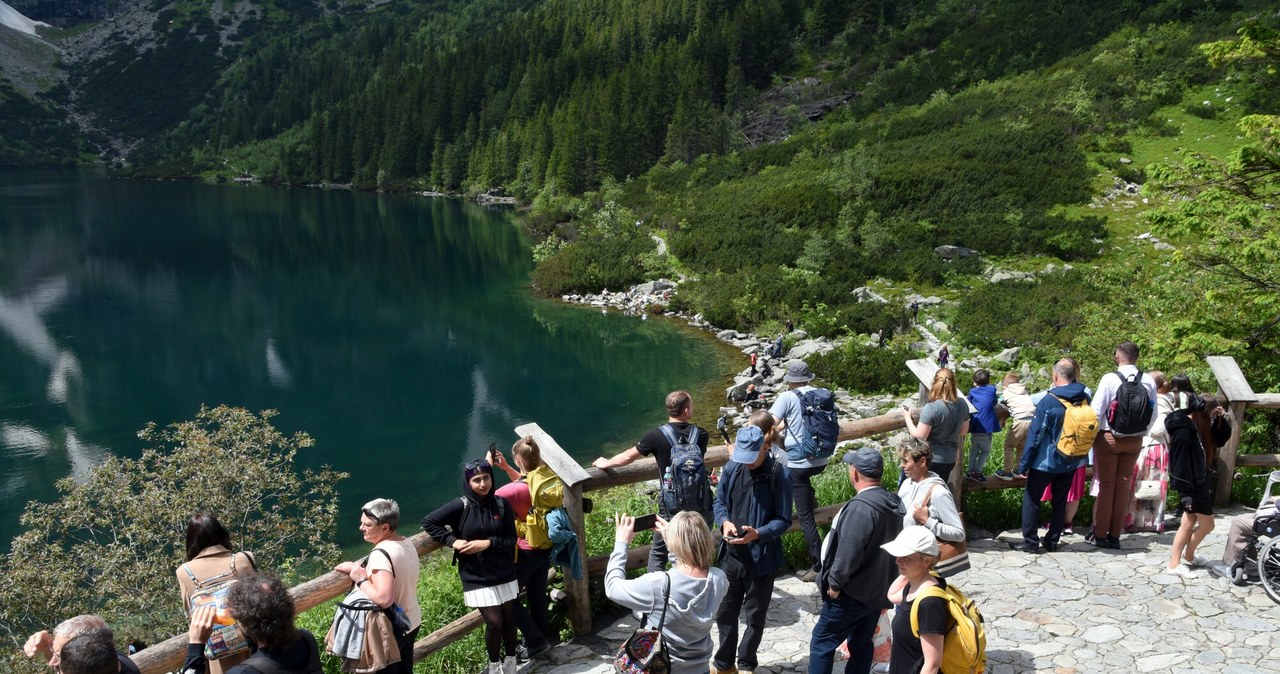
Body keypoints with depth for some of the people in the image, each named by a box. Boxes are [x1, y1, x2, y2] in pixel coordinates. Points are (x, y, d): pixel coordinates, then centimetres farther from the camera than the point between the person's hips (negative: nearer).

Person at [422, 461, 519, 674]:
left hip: (505, 574, 3)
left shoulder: (502, 504, -4)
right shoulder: (460, 506, -11)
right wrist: (452, 541, -13)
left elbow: (511, 540, -4)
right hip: (477, 577, -3)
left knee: (509, 619, 11)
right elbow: (428, 522, -6)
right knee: (494, 622, -5)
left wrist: (488, 543, -19)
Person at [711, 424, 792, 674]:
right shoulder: (732, 467, -5)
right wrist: (724, 522, -15)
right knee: (725, 612, 17)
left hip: (761, 558, -4)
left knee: (754, 615, 14)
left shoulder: (778, 474, -17)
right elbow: (719, 502, 6)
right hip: (732, 554, 4)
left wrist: (758, 534, -29)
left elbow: (783, 520, -13)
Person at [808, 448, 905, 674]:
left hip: (852, 594, -9)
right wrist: (882, 581, 19)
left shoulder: (860, 507, -26)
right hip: (879, 591, 9)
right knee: (861, 645, 18)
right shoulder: (894, 503, 4)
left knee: (821, 643, 3)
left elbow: (849, 553, -28)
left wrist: (835, 583, -15)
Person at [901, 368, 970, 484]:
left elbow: (919, 436, -19)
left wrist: (907, 418, -6)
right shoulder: (962, 405, -4)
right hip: (950, 459, 6)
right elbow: (963, 431, 10)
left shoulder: (931, 408, -24)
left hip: (931, 459, -6)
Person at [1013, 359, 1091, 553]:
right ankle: (1052, 541, 21)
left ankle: (1031, 542, 6)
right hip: (1071, 462, 5)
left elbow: (1035, 436, -15)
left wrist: (1024, 464, -9)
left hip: (1046, 462, -5)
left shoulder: (1048, 402, -19)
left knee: (1031, 499, 6)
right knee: (1060, 501, 15)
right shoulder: (1085, 398, -5)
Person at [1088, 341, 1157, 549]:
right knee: (1124, 486, 10)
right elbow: (1153, 413, 3)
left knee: (1106, 485, 6)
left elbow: (1096, 410, -12)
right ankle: (1115, 536, 16)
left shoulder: (1110, 379, -15)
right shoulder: (1149, 381, -3)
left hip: (1109, 438, -3)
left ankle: (1100, 534, 11)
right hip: (1135, 440, 3)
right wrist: (1142, 432, 16)